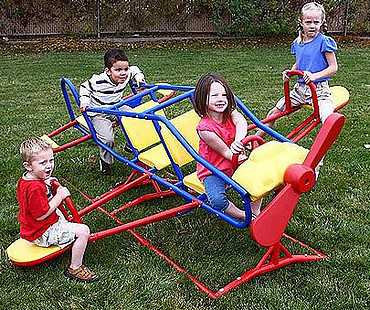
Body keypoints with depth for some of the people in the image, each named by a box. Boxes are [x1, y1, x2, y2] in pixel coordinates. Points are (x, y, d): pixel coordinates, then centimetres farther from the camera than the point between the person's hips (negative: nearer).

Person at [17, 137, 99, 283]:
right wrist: (59, 196, -23)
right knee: (83, 231, -19)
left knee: (59, 211, 35)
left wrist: (46, 184, 5)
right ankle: (74, 268, -7)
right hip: (42, 234, -10)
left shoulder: (25, 179, 0)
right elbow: (40, 215, -29)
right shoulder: (35, 188, -32)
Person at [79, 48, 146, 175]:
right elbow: (84, 87, -10)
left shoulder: (126, 75, -13)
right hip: (99, 113, -6)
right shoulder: (98, 81, -28)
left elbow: (135, 70, 11)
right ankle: (105, 161, 7)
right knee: (107, 138, -23)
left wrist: (139, 78, -4)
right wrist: (84, 102, -23)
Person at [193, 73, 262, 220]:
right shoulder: (204, 128, -23)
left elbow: (241, 122, -30)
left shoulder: (230, 113, -5)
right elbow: (225, 152, -19)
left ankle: (255, 212, 7)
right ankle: (243, 215, 0)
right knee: (217, 200, -29)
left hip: (235, 162, 6)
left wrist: (238, 140, -51)